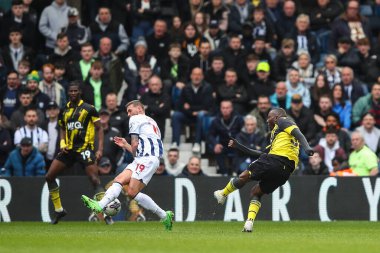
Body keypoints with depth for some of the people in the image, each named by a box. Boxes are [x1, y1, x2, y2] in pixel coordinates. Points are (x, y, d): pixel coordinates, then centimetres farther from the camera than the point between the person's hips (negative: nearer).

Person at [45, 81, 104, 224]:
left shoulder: (89, 109, -3)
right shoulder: (65, 111, 12)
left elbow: (99, 128, -2)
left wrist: (100, 149, -12)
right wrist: (62, 143, 5)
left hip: (85, 148, -6)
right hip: (69, 149, 6)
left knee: (94, 179, -17)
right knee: (49, 176, 2)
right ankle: (59, 210, 14)